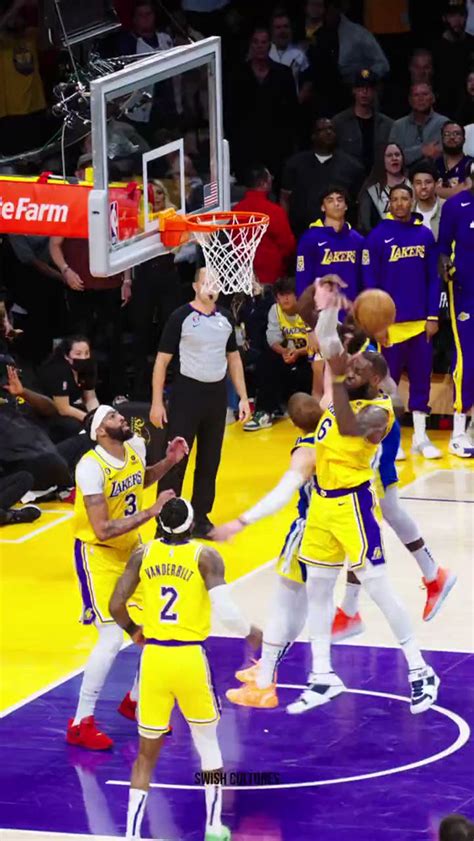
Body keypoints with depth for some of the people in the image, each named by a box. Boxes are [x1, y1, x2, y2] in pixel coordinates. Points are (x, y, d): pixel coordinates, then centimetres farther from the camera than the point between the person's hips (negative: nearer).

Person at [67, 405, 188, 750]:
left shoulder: (136, 447, -4)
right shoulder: (91, 467, -27)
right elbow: (102, 530, -31)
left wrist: (169, 462, 4)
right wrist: (151, 512, -31)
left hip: (132, 549, 8)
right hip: (98, 554, -8)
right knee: (112, 639, -14)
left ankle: (136, 701, 29)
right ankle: (81, 724, 0)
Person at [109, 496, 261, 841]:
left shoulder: (143, 555, 4)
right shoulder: (206, 556, -5)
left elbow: (116, 606, 1)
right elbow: (225, 611, -14)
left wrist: (133, 631, 21)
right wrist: (251, 633, 7)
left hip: (153, 658, 2)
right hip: (190, 658, -2)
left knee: (147, 753, 13)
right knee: (208, 742, 20)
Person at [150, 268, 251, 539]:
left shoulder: (226, 318, 6)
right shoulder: (181, 317, -9)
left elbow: (234, 357, 16)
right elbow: (162, 360, -7)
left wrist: (243, 397, 11)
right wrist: (157, 402, -11)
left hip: (217, 394, 5)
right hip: (187, 393, -5)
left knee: (210, 461, 11)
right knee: (176, 460, -3)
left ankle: (200, 517, 21)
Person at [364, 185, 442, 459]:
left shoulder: (425, 235, 5)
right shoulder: (378, 236, -4)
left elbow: (433, 279, 8)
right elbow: (370, 282, -4)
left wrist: (433, 316, 2)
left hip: (420, 322, 3)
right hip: (391, 322, -3)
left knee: (422, 378, 7)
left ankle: (421, 436, 16)